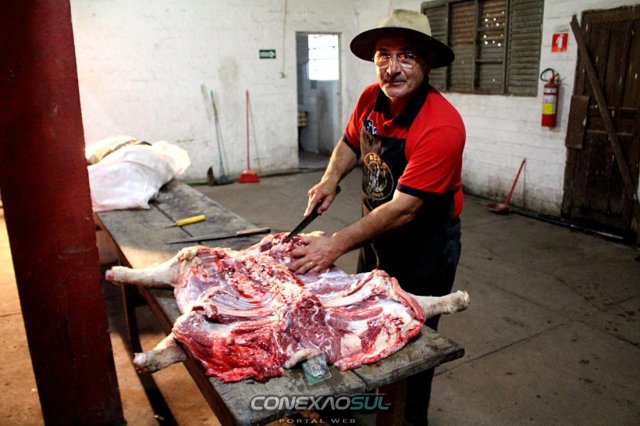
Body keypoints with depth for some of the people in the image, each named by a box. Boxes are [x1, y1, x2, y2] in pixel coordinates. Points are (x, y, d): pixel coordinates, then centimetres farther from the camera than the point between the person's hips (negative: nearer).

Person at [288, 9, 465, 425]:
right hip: (376, 232, 7)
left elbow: (403, 209, -31)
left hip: (424, 245, -7)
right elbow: (350, 142, 12)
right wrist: (331, 179, -7)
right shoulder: (370, 99, -8)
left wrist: (336, 245, -33)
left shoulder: (441, 126, -30)